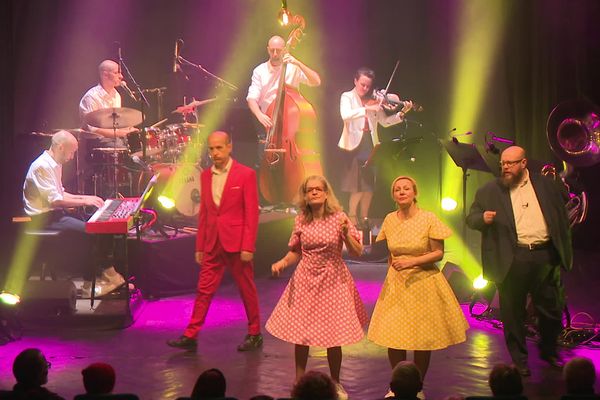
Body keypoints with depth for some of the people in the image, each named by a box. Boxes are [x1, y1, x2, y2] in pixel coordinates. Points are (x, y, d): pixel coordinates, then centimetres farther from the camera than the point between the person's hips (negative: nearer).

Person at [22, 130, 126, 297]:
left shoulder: (55, 165, 14)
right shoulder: (42, 166, -19)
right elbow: (54, 200, -24)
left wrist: (84, 197, 8)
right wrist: (84, 201, -18)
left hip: (55, 213, 10)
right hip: (44, 218, -10)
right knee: (88, 232, -22)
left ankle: (109, 275, -4)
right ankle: (90, 285, -13)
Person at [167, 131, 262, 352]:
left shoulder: (246, 174, -7)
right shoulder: (205, 176, 9)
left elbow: (252, 213, -9)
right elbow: (203, 213, 13)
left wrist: (248, 247, -14)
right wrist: (199, 246, 11)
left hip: (237, 243, -5)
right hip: (212, 244, 5)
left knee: (247, 290, 7)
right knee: (204, 290, 5)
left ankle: (254, 334, 20)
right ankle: (190, 336, 7)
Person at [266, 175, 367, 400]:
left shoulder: (339, 218, -6)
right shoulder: (300, 222, 0)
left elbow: (357, 252, -6)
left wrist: (346, 234, -23)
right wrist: (282, 262, -6)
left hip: (333, 281, -2)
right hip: (305, 282, 2)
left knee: (333, 336, 1)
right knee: (300, 333, 3)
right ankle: (299, 382, 20)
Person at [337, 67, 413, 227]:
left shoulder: (374, 101, 12)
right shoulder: (347, 97, 1)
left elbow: (384, 121, 7)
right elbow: (346, 115, -20)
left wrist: (401, 113, -7)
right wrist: (367, 109, -27)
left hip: (370, 144, 4)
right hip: (354, 144, -4)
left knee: (369, 184, 2)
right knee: (358, 184, -9)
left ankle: (364, 217, 13)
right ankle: (352, 216, 7)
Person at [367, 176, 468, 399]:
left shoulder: (429, 219, -9)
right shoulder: (389, 220, 3)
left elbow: (439, 253, -8)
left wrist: (412, 261, -18)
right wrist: (392, 267, 11)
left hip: (423, 282, -3)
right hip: (395, 284, 3)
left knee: (422, 339, 2)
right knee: (393, 338, -1)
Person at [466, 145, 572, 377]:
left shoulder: (546, 185, 9)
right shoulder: (488, 191, 5)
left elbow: (561, 219, 12)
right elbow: (471, 218, 4)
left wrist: (564, 252, 8)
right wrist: (483, 218, -18)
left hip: (545, 256, 2)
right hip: (511, 260, -1)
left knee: (552, 309, 10)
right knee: (513, 313, 3)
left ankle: (548, 351, 32)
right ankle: (519, 360, 17)